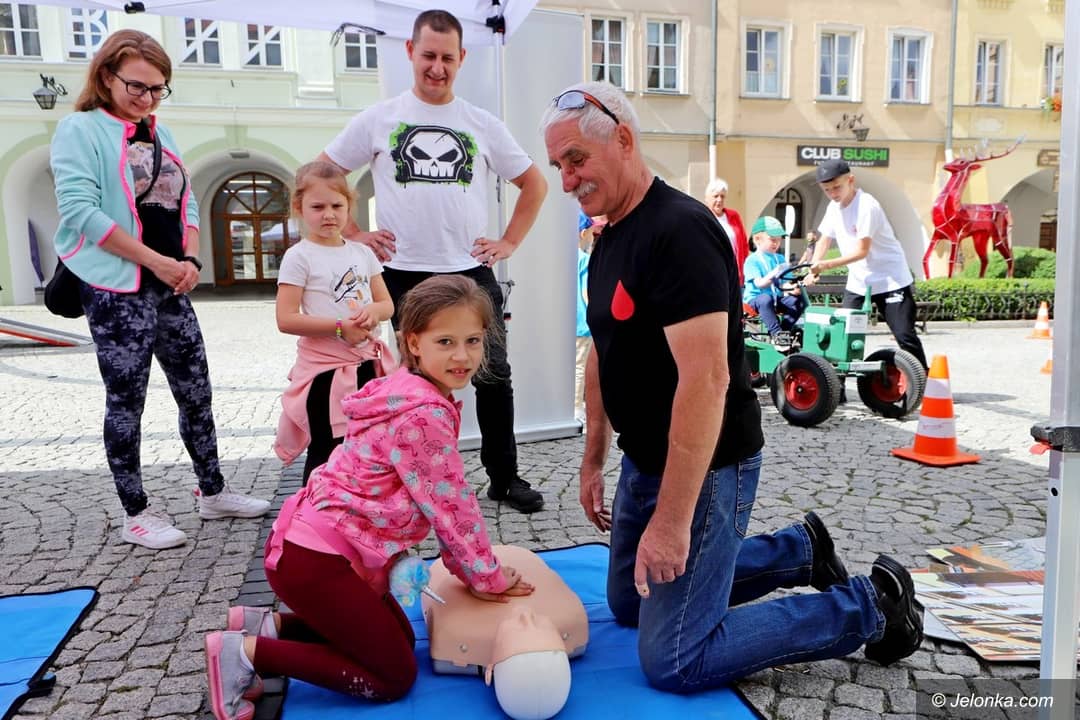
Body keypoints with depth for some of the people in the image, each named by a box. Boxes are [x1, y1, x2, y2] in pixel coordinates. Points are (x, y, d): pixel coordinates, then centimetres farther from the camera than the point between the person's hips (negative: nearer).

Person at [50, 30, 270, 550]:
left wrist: (190, 259, -3)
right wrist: (156, 260, -16)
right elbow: (80, 210, -15)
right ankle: (136, 516, 14)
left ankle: (213, 493, 23)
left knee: (195, 391, 10)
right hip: (116, 290, -6)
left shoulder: (160, 135, 16)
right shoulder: (81, 129, -4)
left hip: (171, 287, 7)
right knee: (126, 401, 2)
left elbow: (185, 204, 16)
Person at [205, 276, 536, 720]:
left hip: (315, 542, 10)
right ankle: (247, 652, 2)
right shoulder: (424, 415, -23)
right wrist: (488, 578, -2)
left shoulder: (416, 394, 9)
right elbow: (450, 505, -17)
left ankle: (267, 624, 19)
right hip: (314, 560, -10)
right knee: (393, 677, 2)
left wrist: (471, 569, 12)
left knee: (399, 639, 21)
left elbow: (445, 501, 14)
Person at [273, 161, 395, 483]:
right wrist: (340, 327, -22)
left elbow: (387, 304, 9)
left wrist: (373, 311, -14)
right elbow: (286, 319, -15)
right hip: (324, 368, -5)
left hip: (365, 363, 6)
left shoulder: (362, 253, 7)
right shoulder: (299, 257, -9)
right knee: (325, 453, 4)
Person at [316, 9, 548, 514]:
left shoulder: (482, 125, 8)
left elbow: (534, 183, 15)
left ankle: (505, 478, 17)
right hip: (405, 274, -1)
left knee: (494, 376, 3)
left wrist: (510, 242, 6)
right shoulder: (378, 120, 4)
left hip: (472, 272, 1)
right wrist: (353, 235, 1)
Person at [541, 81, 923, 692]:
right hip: (644, 460, 10)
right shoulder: (610, 238, 8)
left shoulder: (679, 232, -24)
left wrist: (672, 520, -29)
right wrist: (594, 460, 17)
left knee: (674, 661, -7)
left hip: (706, 466, -10)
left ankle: (871, 606, 9)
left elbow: (706, 379, -30)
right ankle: (799, 549, 31)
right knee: (628, 603, 23)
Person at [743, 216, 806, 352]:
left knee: (799, 300, -16)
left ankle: (784, 331, -10)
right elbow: (759, 283, -19)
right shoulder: (752, 260, -7)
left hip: (777, 297, 6)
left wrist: (793, 288, -16)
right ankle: (776, 333, -32)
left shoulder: (780, 259, 12)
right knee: (766, 299, -39)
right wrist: (773, 274, -36)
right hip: (755, 298, -6)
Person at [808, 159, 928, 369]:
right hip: (858, 283, 7)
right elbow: (825, 240, 11)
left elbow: (861, 251, -23)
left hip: (891, 280, -7)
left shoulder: (867, 206, -20)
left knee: (904, 335, -8)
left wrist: (827, 264, -26)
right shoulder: (834, 207, 4)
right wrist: (814, 269, -2)